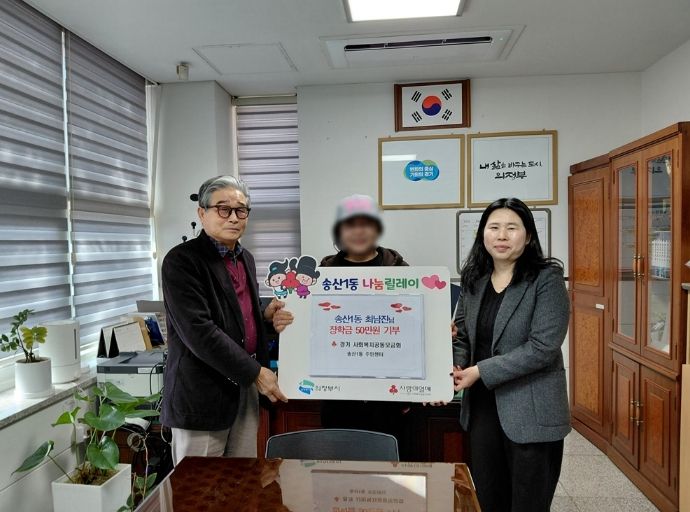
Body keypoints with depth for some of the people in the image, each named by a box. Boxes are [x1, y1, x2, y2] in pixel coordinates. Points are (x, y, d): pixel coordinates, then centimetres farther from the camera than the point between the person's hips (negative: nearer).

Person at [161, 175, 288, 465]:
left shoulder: (245, 258, 12)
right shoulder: (181, 261, -12)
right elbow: (198, 331, -21)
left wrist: (265, 316, 0)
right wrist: (255, 372, -18)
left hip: (245, 387, 7)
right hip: (203, 394, -7)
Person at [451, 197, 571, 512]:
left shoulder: (547, 279, -11)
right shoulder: (474, 281, 6)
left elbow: (543, 347, -19)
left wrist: (480, 372, -19)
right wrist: (452, 370, -8)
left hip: (530, 412, -5)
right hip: (481, 407, 5)